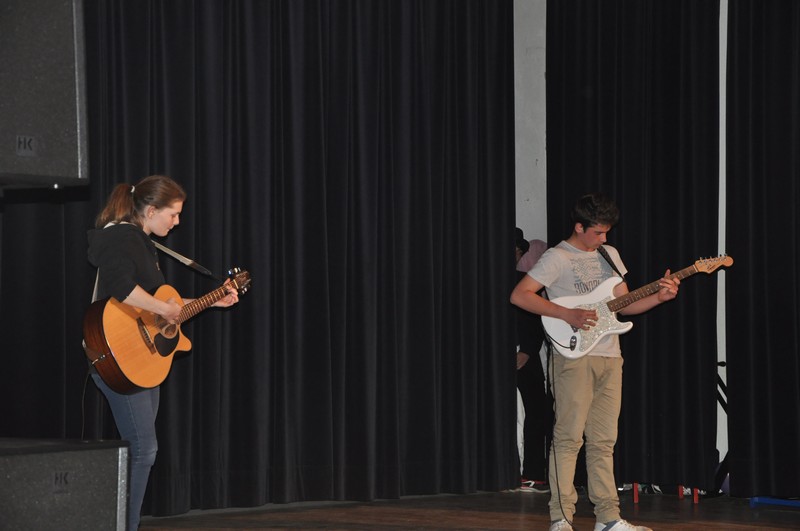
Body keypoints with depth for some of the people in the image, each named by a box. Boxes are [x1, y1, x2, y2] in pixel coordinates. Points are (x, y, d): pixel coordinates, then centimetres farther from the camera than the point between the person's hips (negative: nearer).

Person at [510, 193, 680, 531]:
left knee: (603, 440, 8)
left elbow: (623, 304, 20)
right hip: (574, 357, -7)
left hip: (609, 357, 7)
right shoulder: (557, 258, -5)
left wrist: (659, 297, 2)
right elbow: (519, 295, -12)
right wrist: (568, 315, -18)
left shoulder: (609, 255, 16)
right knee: (569, 437, -8)